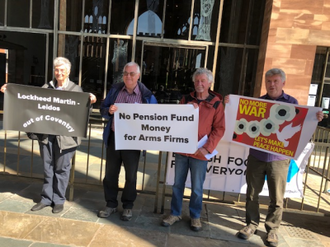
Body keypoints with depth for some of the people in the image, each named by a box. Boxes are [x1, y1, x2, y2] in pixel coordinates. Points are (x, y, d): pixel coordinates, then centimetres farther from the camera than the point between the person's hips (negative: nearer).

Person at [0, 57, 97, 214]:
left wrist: (90, 101, -25)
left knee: (61, 169, 6)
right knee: (48, 168, 13)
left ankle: (59, 200, 20)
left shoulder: (76, 89, 2)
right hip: (46, 134, 4)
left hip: (65, 135, -3)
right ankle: (46, 198, 27)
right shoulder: (46, 87, 13)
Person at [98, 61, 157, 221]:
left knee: (131, 175, 11)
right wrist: (109, 111, -15)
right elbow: (102, 109, 7)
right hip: (113, 137, 3)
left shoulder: (146, 95, -5)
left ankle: (128, 206, 30)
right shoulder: (115, 89, 4)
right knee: (110, 173, 12)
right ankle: (111, 204, 31)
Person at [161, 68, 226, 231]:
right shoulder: (186, 100, 7)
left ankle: (195, 216, 28)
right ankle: (175, 213, 28)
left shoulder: (216, 103, -1)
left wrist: (207, 148, -14)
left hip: (200, 153, -3)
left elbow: (219, 129, -4)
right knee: (178, 184, 12)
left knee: (197, 188, 9)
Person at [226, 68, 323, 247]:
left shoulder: (292, 103, 4)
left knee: (277, 198, 7)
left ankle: (272, 229, 25)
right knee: (252, 194, 10)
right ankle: (252, 224, 26)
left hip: (279, 158, -1)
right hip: (256, 156, 2)